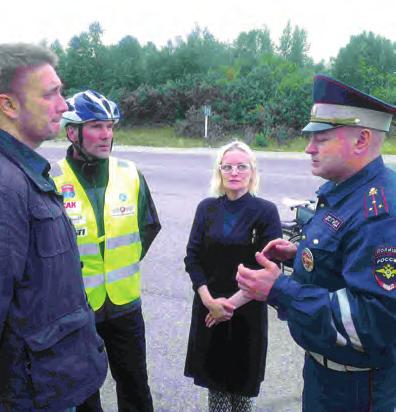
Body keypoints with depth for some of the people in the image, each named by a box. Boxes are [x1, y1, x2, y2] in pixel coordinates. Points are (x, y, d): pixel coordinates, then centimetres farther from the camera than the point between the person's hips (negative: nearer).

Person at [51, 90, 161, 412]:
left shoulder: (130, 174, -4)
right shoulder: (53, 180, -16)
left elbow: (150, 226, 10)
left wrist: (125, 262, 7)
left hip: (125, 303, 3)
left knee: (135, 386, 21)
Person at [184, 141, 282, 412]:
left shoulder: (266, 211, -9)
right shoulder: (207, 208, 1)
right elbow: (193, 257, 0)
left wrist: (233, 303, -13)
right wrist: (209, 300, -12)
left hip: (248, 311, -2)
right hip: (209, 308, 2)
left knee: (242, 377, 11)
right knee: (213, 372, 12)